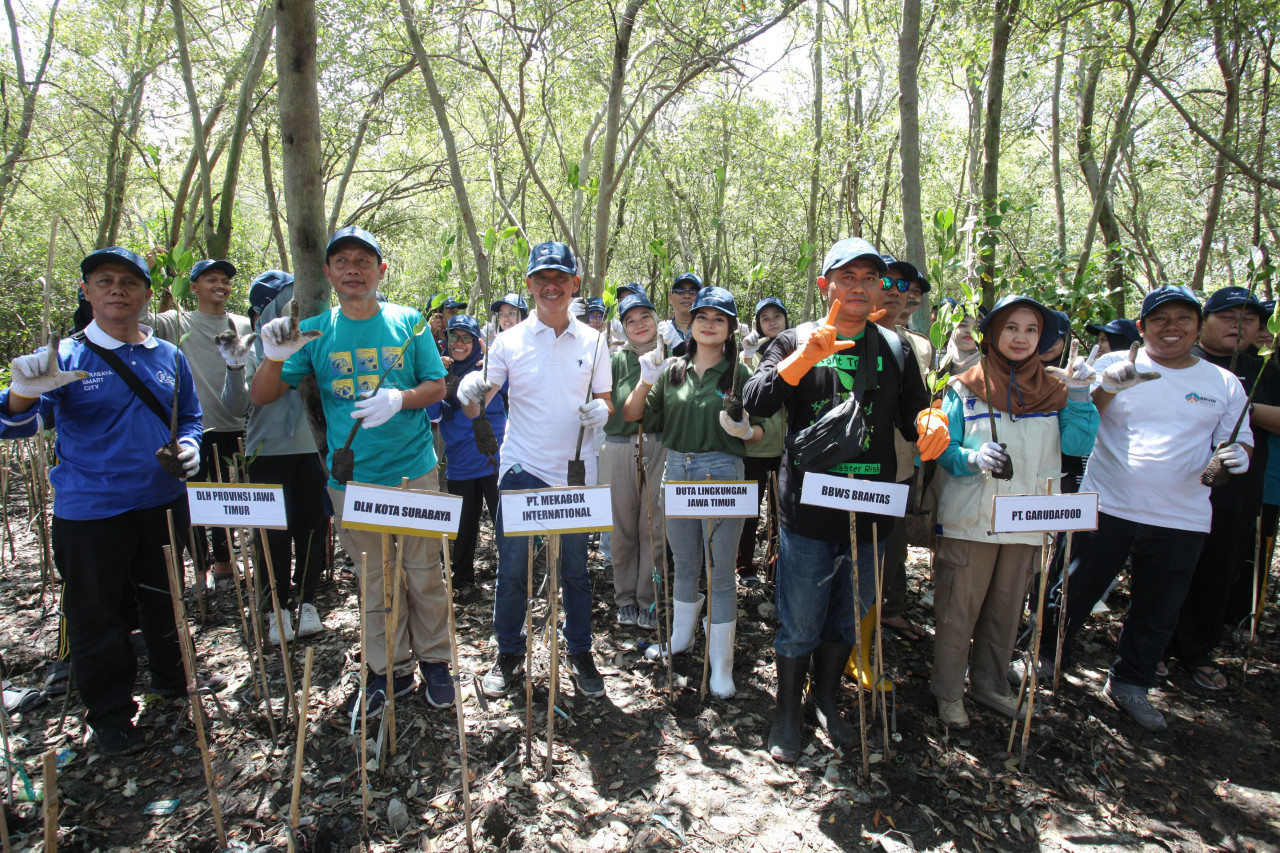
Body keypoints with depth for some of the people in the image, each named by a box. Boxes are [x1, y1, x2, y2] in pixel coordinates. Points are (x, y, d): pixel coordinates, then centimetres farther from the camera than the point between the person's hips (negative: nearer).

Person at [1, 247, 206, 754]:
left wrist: (189, 445, -5)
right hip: (90, 512, -3)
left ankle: (172, 682, 43)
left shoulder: (168, 356, 5)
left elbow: (190, 415, 16)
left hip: (162, 503, 4)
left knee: (164, 600, 20)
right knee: (97, 617, 8)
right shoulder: (64, 358, -7)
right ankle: (110, 716, 28)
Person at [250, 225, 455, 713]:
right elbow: (261, 397, 1)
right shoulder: (315, 332, 2)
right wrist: (274, 357, -21)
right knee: (373, 579, 12)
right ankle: (390, 669, 28)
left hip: (413, 471, -1)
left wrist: (398, 399, -18)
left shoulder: (408, 322, 0)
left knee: (424, 573, 8)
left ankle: (434, 660, 26)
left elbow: (437, 386, 2)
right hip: (352, 478, 1)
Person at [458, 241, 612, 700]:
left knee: (575, 569, 11)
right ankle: (509, 653, 27)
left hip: (575, 471, 1)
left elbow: (604, 403, 10)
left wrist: (600, 411, -13)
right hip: (521, 470, 0)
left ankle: (580, 652, 29)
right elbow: (476, 408, -1)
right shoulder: (509, 340, 0)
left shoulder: (592, 341, 4)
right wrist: (470, 392, -24)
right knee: (512, 568, 8)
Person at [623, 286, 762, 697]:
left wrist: (744, 430, -22)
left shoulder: (739, 375, -3)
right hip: (676, 471, 4)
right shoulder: (672, 370, 5)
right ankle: (680, 639, 40)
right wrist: (646, 381, -12)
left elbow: (759, 431, 0)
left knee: (721, 571, 3)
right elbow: (632, 416, 4)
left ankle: (721, 665, 17)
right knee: (684, 565, 19)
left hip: (721, 474, -3)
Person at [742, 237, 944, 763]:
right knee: (800, 621, 6)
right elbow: (755, 403, -14)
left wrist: (931, 422, -10)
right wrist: (806, 357, -27)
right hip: (807, 509, -3)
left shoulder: (896, 351, 10)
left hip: (870, 511, 4)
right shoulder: (795, 342, 0)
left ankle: (826, 700, 40)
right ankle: (788, 710, 28)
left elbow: (914, 417, 14)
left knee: (849, 617, 18)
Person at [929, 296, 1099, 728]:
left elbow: (1078, 445, -2)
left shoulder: (1054, 389, 7)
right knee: (958, 610, 3)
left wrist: (1079, 397, -14)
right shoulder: (965, 388, -3)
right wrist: (971, 458, -24)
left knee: (1007, 609, 16)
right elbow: (942, 448, -5)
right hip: (970, 520, -3)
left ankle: (990, 683, 35)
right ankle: (948, 692, 19)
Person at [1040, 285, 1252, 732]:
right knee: (1076, 592, 8)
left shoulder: (1224, 384, 7)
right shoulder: (1114, 365, -1)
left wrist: (1237, 455, -12)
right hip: (1107, 508, -3)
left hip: (1181, 521, 3)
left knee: (1157, 613, 14)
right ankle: (1047, 657, 30)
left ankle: (1130, 683, 33)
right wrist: (1108, 386, -28)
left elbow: (1239, 441, 12)